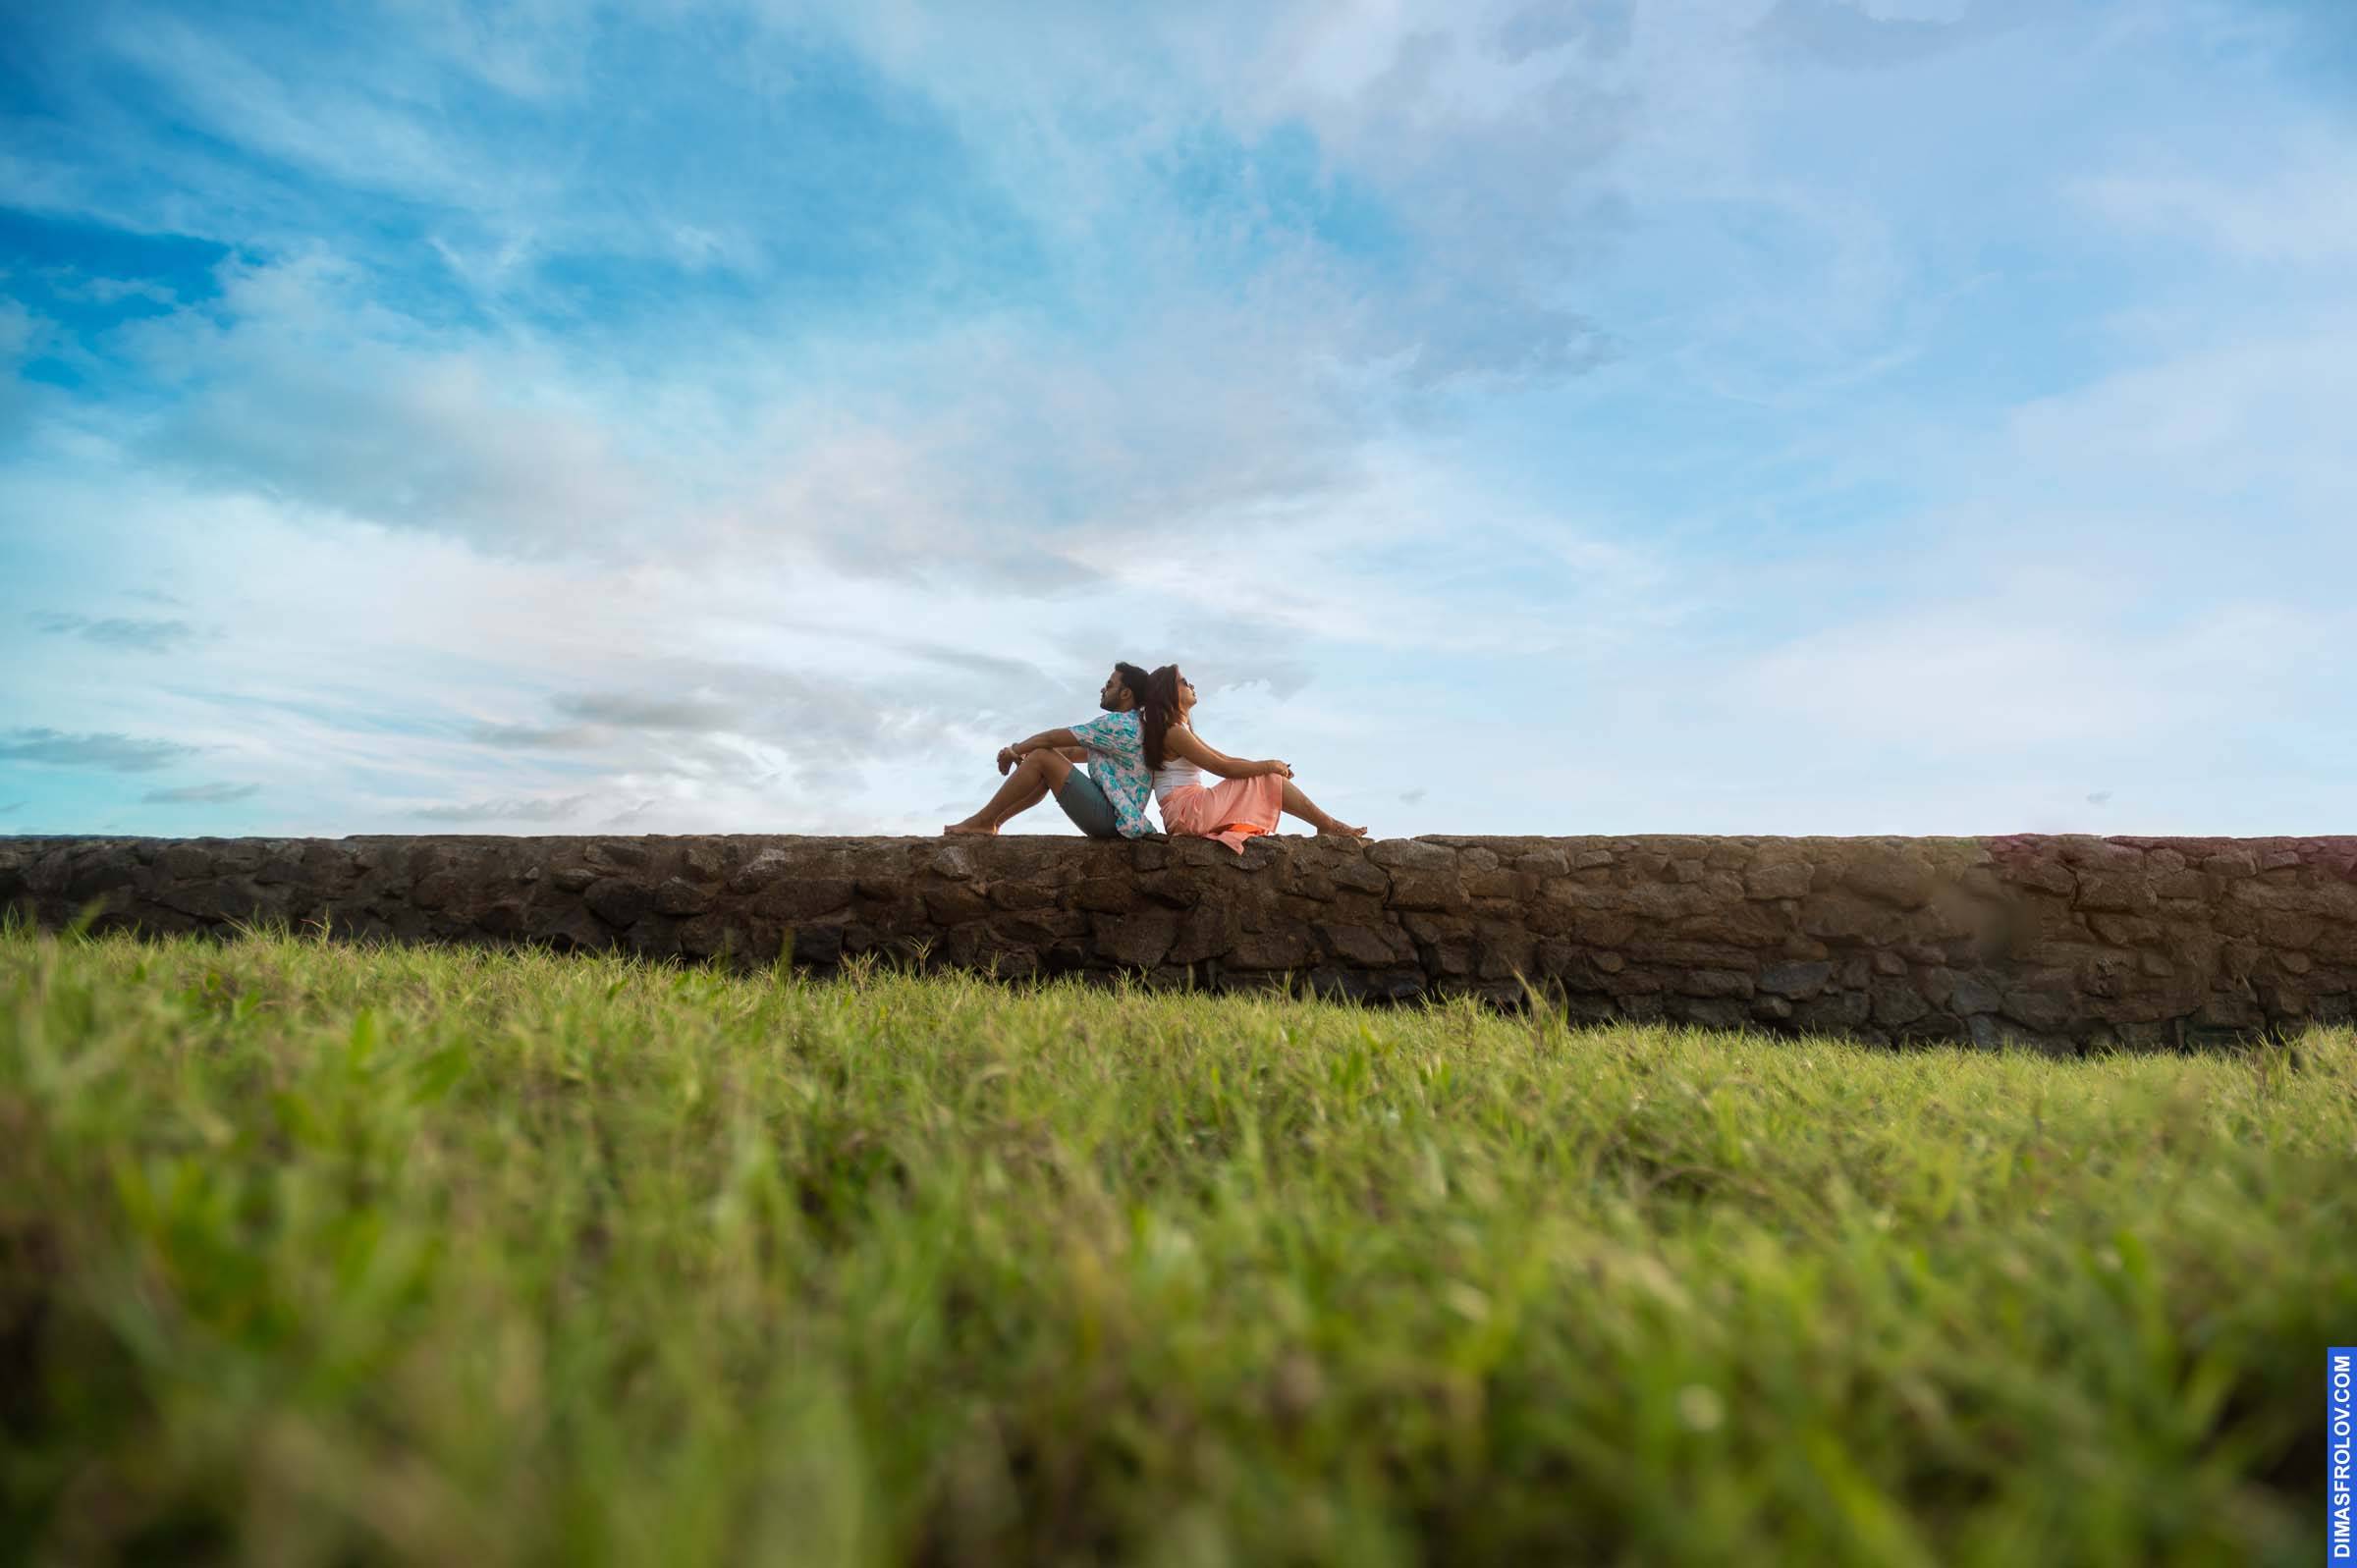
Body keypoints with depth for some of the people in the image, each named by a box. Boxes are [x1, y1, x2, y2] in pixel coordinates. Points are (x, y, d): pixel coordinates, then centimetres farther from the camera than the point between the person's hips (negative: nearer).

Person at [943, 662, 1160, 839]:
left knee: (1041, 757, -12)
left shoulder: (1119, 723, -13)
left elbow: (1052, 738, -11)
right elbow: (1073, 752, 20)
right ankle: (992, 821, 9)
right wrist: (1023, 752, 10)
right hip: (1110, 817, 10)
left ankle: (982, 821, -6)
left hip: (1109, 817, -10)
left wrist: (1015, 750, 5)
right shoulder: (1127, 725, 20)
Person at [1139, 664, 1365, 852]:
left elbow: (1225, 759, 17)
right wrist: (1268, 766, -7)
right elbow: (1223, 767, -17)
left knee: (1267, 776, 6)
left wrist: (1268, 767, 6)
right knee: (1266, 779, -9)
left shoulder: (1182, 731, 21)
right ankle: (1329, 826, -2)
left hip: (1188, 816, 10)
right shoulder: (1173, 732, -12)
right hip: (1186, 810, -10)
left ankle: (1326, 825, -2)